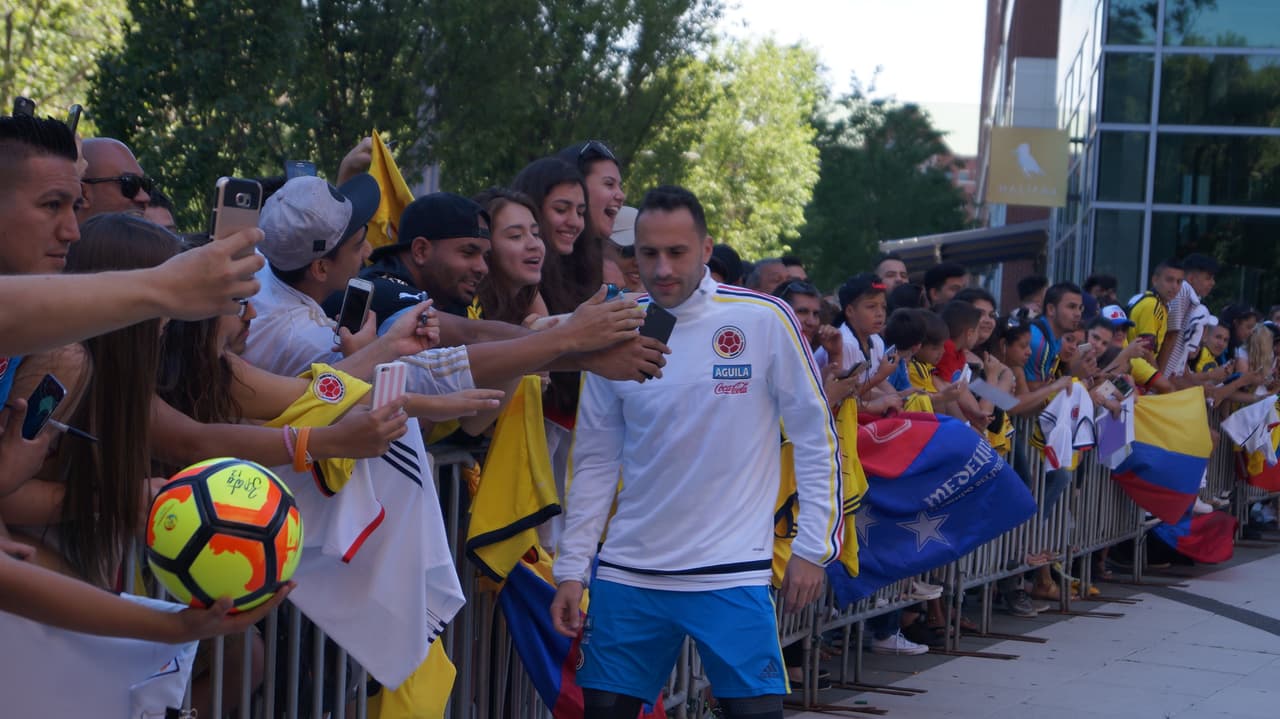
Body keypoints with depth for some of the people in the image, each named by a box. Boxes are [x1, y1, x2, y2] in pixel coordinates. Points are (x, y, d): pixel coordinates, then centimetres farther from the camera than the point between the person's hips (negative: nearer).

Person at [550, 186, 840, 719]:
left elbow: (814, 436, 0)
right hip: (628, 573, 3)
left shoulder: (764, 320, -6)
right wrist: (571, 569, 7)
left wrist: (813, 546, -3)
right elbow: (595, 462, 10)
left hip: (732, 573, -3)